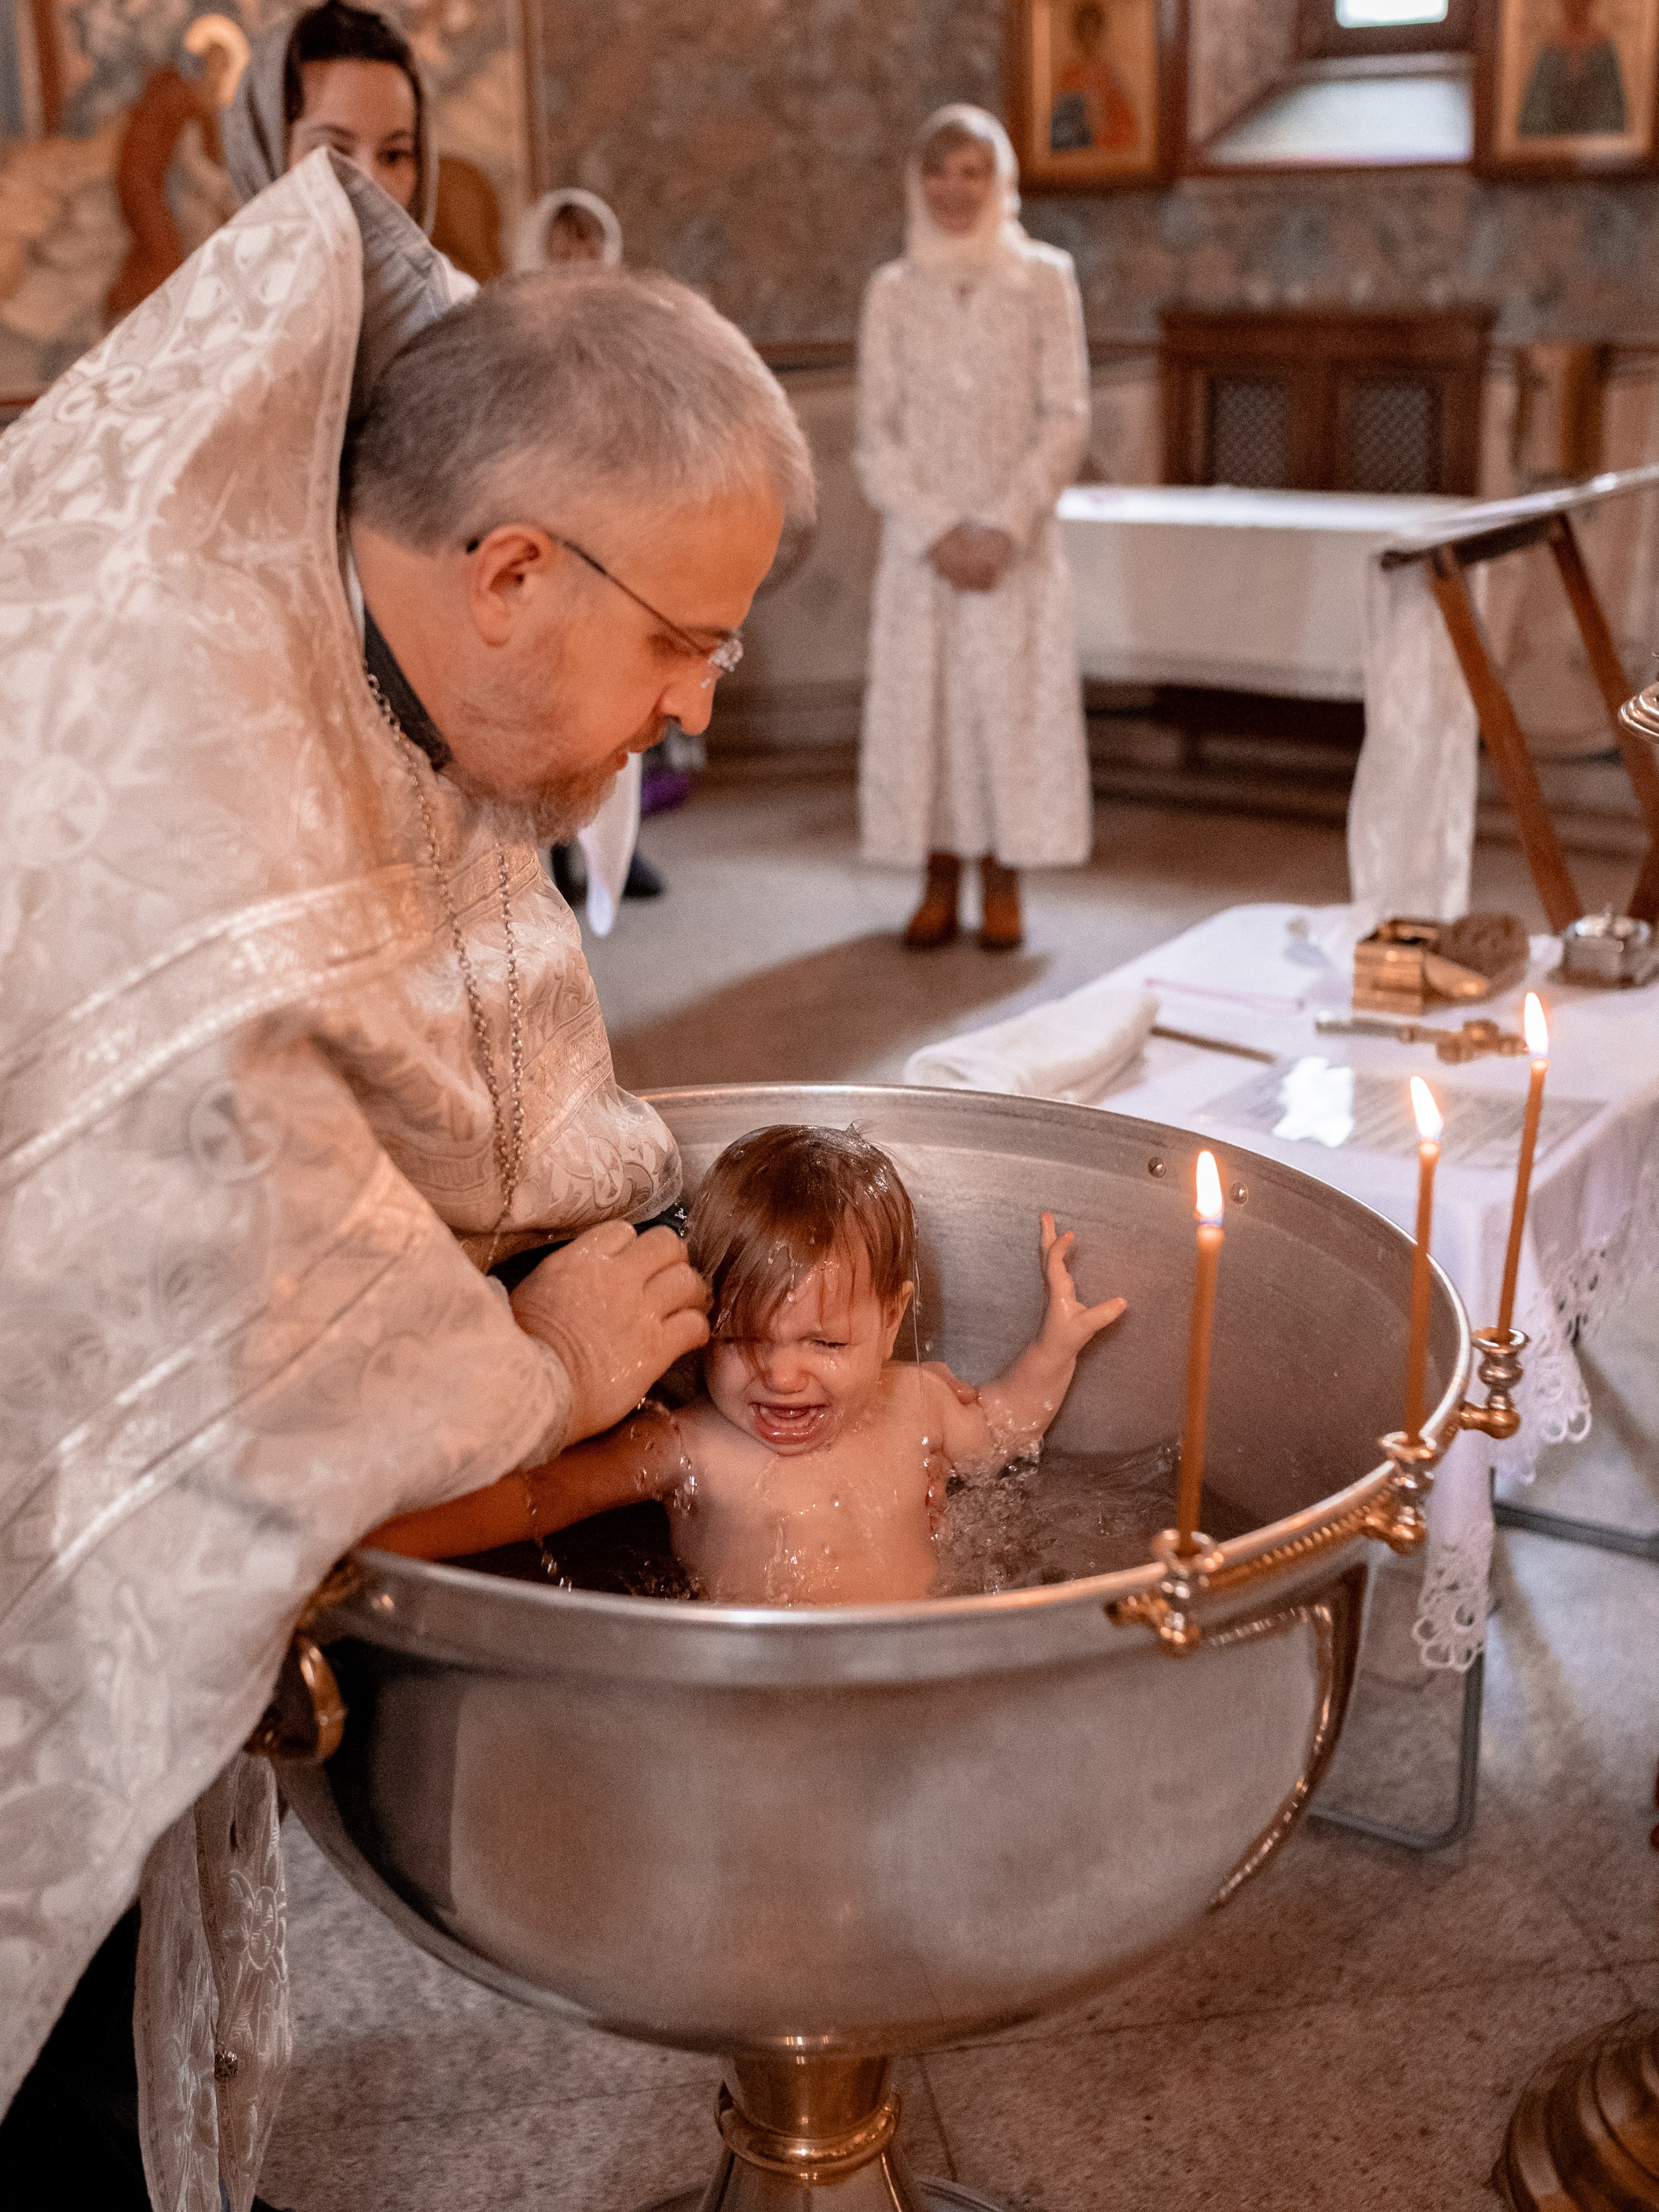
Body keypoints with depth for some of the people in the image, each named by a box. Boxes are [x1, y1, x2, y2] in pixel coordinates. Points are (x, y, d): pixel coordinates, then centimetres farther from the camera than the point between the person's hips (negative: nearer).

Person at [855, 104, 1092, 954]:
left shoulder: (1043, 279, 2)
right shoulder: (892, 291, 6)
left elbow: (1066, 418, -2)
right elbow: (877, 431, 1)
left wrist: (1005, 526, -12)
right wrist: (936, 530, -10)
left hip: (1016, 537, -1)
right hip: (921, 536, 1)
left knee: (1012, 695, -1)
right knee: (922, 697, 1)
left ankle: (1003, 888, 9)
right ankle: (939, 887, 11)